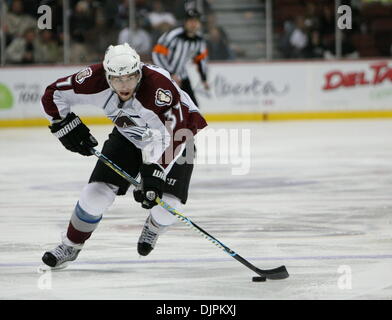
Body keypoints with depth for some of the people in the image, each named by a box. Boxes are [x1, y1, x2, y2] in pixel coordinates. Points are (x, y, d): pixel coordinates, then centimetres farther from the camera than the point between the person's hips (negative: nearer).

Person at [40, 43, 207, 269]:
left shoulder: (160, 87, -41)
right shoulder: (96, 79, -27)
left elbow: (173, 135, -44)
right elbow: (53, 95, -13)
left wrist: (154, 172, -50)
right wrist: (67, 125, -21)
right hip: (129, 136, 4)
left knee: (168, 203, -18)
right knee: (98, 191, -9)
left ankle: (155, 226, 19)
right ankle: (71, 245, 13)